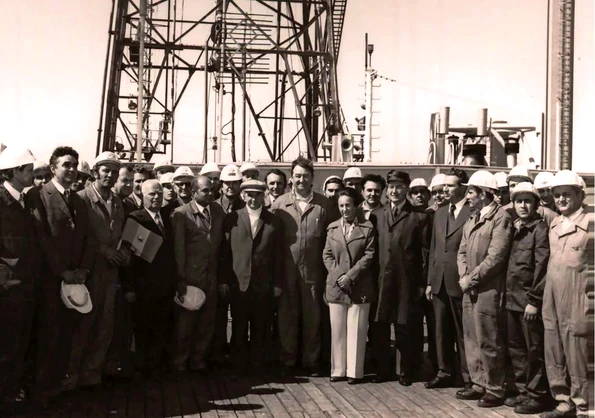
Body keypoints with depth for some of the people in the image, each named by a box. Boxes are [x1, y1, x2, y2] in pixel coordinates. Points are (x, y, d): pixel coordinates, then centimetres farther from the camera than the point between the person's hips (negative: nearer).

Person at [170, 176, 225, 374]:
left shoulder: (218, 211, 8)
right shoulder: (181, 214, -7)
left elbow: (221, 243, 10)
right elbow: (178, 249, -9)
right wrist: (181, 280, -11)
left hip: (211, 277, 5)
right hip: (190, 276, -4)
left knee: (206, 321, 11)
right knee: (185, 322, 3)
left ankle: (198, 360, 25)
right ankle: (179, 363, 16)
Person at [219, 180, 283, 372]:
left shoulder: (274, 221, 4)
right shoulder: (232, 219, 2)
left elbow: (278, 255, 4)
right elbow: (224, 252, 2)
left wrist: (277, 283, 1)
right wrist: (223, 280, -2)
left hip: (264, 284, 1)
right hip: (238, 282, 0)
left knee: (260, 328, 6)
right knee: (239, 327, 6)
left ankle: (257, 363, 19)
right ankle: (239, 364, 19)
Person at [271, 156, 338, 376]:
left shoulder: (324, 204, 0)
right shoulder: (280, 203, 1)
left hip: (313, 270, 0)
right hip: (287, 270, 0)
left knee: (312, 316, 8)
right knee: (287, 315, 9)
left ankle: (311, 360, 20)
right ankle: (287, 359, 20)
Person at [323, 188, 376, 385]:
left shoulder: (367, 228, 0)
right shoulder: (332, 228, 10)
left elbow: (368, 256, -6)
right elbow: (327, 255, 8)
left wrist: (350, 276, -12)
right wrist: (338, 275, -6)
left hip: (359, 287, -3)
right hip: (336, 286, 3)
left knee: (356, 331, 1)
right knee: (337, 331, 6)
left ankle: (354, 371, 8)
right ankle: (338, 370, 14)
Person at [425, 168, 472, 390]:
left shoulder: (473, 213, -9)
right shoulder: (440, 213, 14)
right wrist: (430, 280, 12)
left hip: (460, 282, -7)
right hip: (439, 282, 7)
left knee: (463, 332, 2)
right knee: (441, 331, 12)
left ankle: (469, 377, 11)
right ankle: (445, 373, 22)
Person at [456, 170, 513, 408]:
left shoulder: (501, 218, -10)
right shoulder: (472, 220, 17)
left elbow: (496, 257, -17)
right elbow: (462, 252, 15)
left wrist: (472, 279, -13)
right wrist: (464, 277, -1)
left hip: (488, 290, -8)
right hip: (469, 289, 8)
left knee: (489, 342, -2)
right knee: (472, 340, 14)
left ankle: (494, 390, 8)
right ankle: (478, 384, 24)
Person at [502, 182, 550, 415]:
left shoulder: (540, 228, -8)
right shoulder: (515, 229, 14)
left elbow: (542, 265, -14)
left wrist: (534, 300, -17)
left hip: (529, 299, -8)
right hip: (512, 299, 8)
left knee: (534, 350, 1)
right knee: (516, 349, 14)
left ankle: (536, 396, 10)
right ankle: (523, 391, 25)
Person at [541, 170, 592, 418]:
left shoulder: (589, 223, -8)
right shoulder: (554, 224, 13)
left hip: (576, 301, -7)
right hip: (551, 300, 7)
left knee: (577, 357, -1)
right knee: (553, 357, 13)